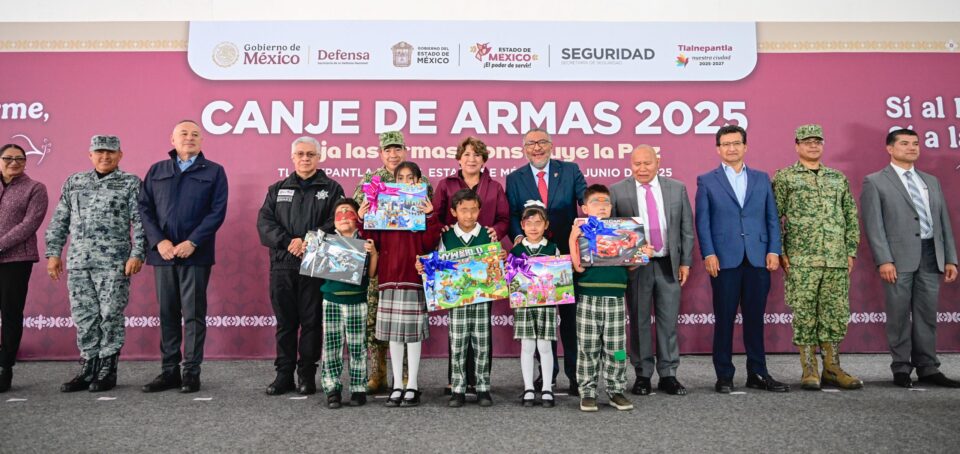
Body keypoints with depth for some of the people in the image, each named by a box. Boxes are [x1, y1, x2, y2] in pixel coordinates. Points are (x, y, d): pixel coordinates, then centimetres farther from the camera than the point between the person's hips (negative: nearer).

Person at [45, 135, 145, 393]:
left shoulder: (130, 183, 2)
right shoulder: (74, 183, 15)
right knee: (84, 317, 7)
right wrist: (53, 253, 9)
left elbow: (140, 222, -4)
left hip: (114, 263, -4)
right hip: (78, 262, 4)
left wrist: (137, 254, -12)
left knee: (110, 316, -1)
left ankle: (107, 371, 9)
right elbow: (59, 221, 16)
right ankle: (88, 369, 17)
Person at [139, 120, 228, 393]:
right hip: (162, 253, 3)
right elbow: (144, 208, 7)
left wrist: (193, 242, -13)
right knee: (167, 314, 8)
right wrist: (159, 241, -7)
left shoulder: (214, 172, 5)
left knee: (193, 314, 1)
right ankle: (169, 371, 16)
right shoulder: (156, 171, 14)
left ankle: (192, 372, 8)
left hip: (196, 255, -3)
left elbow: (217, 212, -4)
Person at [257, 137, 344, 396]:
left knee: (311, 321, 3)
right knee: (285, 322, 7)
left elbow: (336, 223, -6)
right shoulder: (278, 189, 16)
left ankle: (307, 375, 12)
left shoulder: (331, 189, 7)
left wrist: (308, 242, -17)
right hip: (282, 265, 3)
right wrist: (287, 242, -12)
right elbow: (264, 222, 4)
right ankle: (284, 374, 15)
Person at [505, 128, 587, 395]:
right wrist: (518, 237, -17)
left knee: (570, 314, 3)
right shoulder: (514, 179, 8)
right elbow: (512, 215, 2)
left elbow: (587, 200, -4)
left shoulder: (570, 171, 6)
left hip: (568, 252, -1)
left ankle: (575, 373, 13)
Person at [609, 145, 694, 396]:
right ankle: (642, 375, 17)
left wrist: (685, 261, 4)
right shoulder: (617, 191, -1)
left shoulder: (677, 189, 6)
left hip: (669, 265, 2)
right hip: (635, 266, -1)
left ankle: (668, 375, 18)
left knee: (669, 322, 6)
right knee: (639, 322, 5)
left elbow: (687, 228, 8)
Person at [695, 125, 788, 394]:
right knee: (724, 319, 3)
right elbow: (702, 221, 0)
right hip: (725, 260, -2)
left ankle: (758, 374, 18)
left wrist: (774, 251, 0)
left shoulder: (761, 179, 14)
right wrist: (708, 254, -9)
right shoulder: (707, 181, 6)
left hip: (758, 259, 2)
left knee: (755, 318, 8)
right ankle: (724, 376, 13)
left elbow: (772, 218, 10)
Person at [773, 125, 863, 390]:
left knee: (836, 314, 6)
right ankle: (809, 371, 8)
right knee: (804, 315, -1)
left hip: (837, 259, 4)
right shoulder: (784, 177, 3)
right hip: (801, 259, -4)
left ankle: (832, 370, 16)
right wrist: (780, 252, -7)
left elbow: (851, 216, 16)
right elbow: (774, 217, -1)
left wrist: (851, 251, 8)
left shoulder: (838, 178, 15)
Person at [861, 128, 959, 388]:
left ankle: (928, 369, 16)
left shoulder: (931, 181, 19)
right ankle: (901, 369, 10)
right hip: (899, 258, -5)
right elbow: (873, 224, -6)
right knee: (899, 316, 1)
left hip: (931, 256, 5)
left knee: (927, 316, 8)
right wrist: (884, 260, -14)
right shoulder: (875, 182, 2)